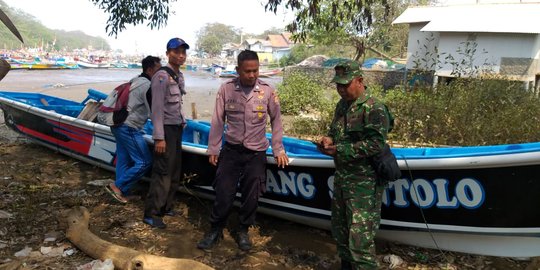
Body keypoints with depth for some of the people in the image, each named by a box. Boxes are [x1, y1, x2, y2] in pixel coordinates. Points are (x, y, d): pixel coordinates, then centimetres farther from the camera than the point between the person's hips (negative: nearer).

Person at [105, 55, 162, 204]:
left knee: (124, 160, 14)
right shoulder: (147, 85, -14)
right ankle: (118, 186, 2)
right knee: (144, 161, -5)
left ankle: (120, 191, 20)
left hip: (120, 125, 10)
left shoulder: (135, 80, 15)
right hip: (129, 129, -10)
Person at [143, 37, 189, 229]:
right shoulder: (162, 76, -14)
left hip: (177, 128, 9)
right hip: (166, 129, -9)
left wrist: (182, 122, 17)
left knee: (175, 171, 14)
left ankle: (165, 207, 26)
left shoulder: (179, 76, 13)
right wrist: (159, 137, -21)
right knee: (163, 172, -8)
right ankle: (151, 214, 2)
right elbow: (157, 109, -18)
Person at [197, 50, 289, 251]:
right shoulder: (226, 89, -7)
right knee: (223, 192, 4)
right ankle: (215, 230, 26)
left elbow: (276, 121, 3)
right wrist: (213, 149, 0)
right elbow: (218, 120, -1)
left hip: (256, 153, 0)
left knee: (251, 195, 9)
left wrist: (278, 149, 1)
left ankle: (243, 231, 30)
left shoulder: (267, 91, -6)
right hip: (231, 150, 0)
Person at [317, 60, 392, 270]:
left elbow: (375, 144, -22)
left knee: (360, 238, -6)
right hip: (341, 179, 9)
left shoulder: (374, 109, -15)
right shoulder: (342, 106, 12)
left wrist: (339, 150, -22)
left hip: (364, 184, -9)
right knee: (340, 230, 20)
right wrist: (329, 139, -1)